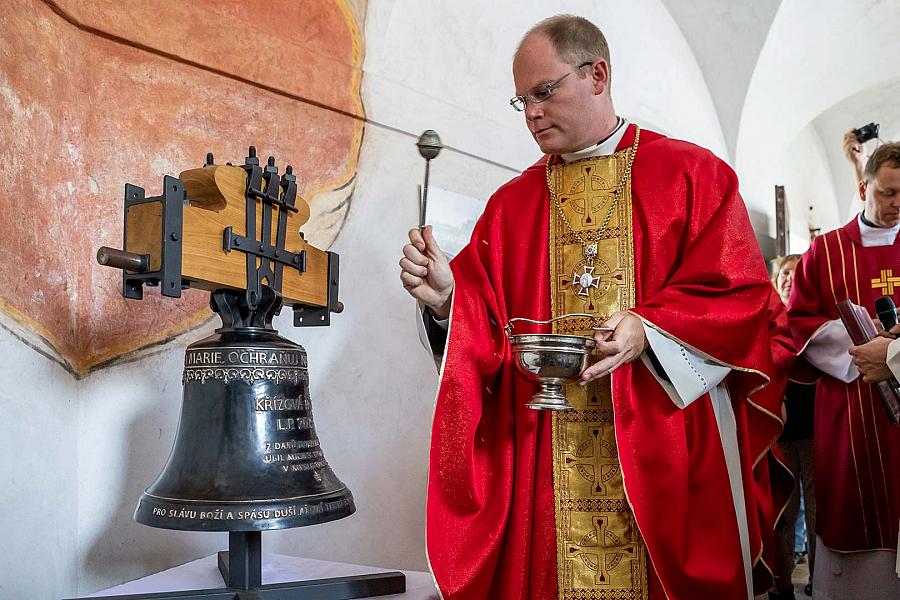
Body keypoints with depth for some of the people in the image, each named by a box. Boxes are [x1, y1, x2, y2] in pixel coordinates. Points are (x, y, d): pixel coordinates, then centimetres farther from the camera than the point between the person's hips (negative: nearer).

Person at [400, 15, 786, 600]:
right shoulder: (510, 205, 12)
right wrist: (449, 296, -13)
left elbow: (743, 295, -4)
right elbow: (487, 320, 7)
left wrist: (648, 328, -18)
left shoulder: (693, 174, 4)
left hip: (667, 449, -2)